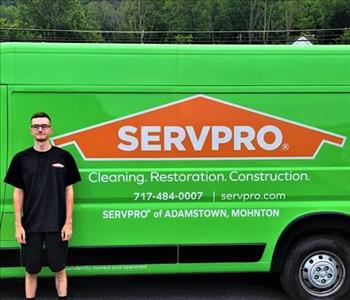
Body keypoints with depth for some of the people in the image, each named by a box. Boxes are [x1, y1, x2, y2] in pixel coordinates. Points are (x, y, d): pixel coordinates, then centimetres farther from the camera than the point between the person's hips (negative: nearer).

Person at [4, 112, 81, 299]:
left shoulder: (63, 157, 0)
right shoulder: (21, 159, 2)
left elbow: (68, 191, 2)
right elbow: (18, 193, 4)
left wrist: (68, 222, -4)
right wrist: (18, 225, -2)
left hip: (57, 225, -1)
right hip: (30, 226, 1)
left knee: (59, 269, 7)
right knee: (31, 270, 10)